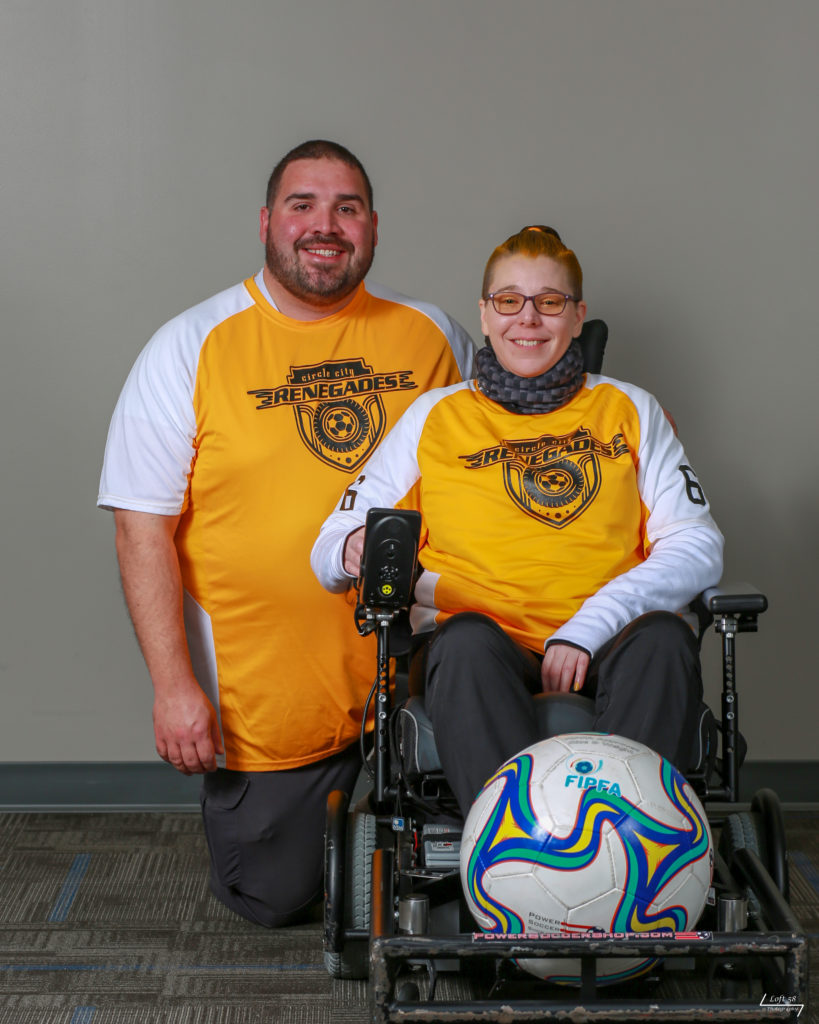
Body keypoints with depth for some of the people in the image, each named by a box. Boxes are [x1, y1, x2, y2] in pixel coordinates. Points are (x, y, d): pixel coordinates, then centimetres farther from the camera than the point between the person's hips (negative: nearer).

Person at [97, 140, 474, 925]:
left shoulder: (430, 336, 2)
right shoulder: (192, 348, -6)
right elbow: (143, 525, -8)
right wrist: (173, 683, -13)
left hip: (407, 678, 2)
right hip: (263, 702, -2)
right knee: (273, 897, 8)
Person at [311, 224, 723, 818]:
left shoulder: (630, 412, 18)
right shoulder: (434, 417, 17)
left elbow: (698, 547, 6)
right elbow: (332, 550, 14)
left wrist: (587, 627, -11)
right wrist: (355, 553, -14)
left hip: (603, 646, 1)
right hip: (484, 634, -1)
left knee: (664, 637, -33)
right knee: (465, 640, -36)